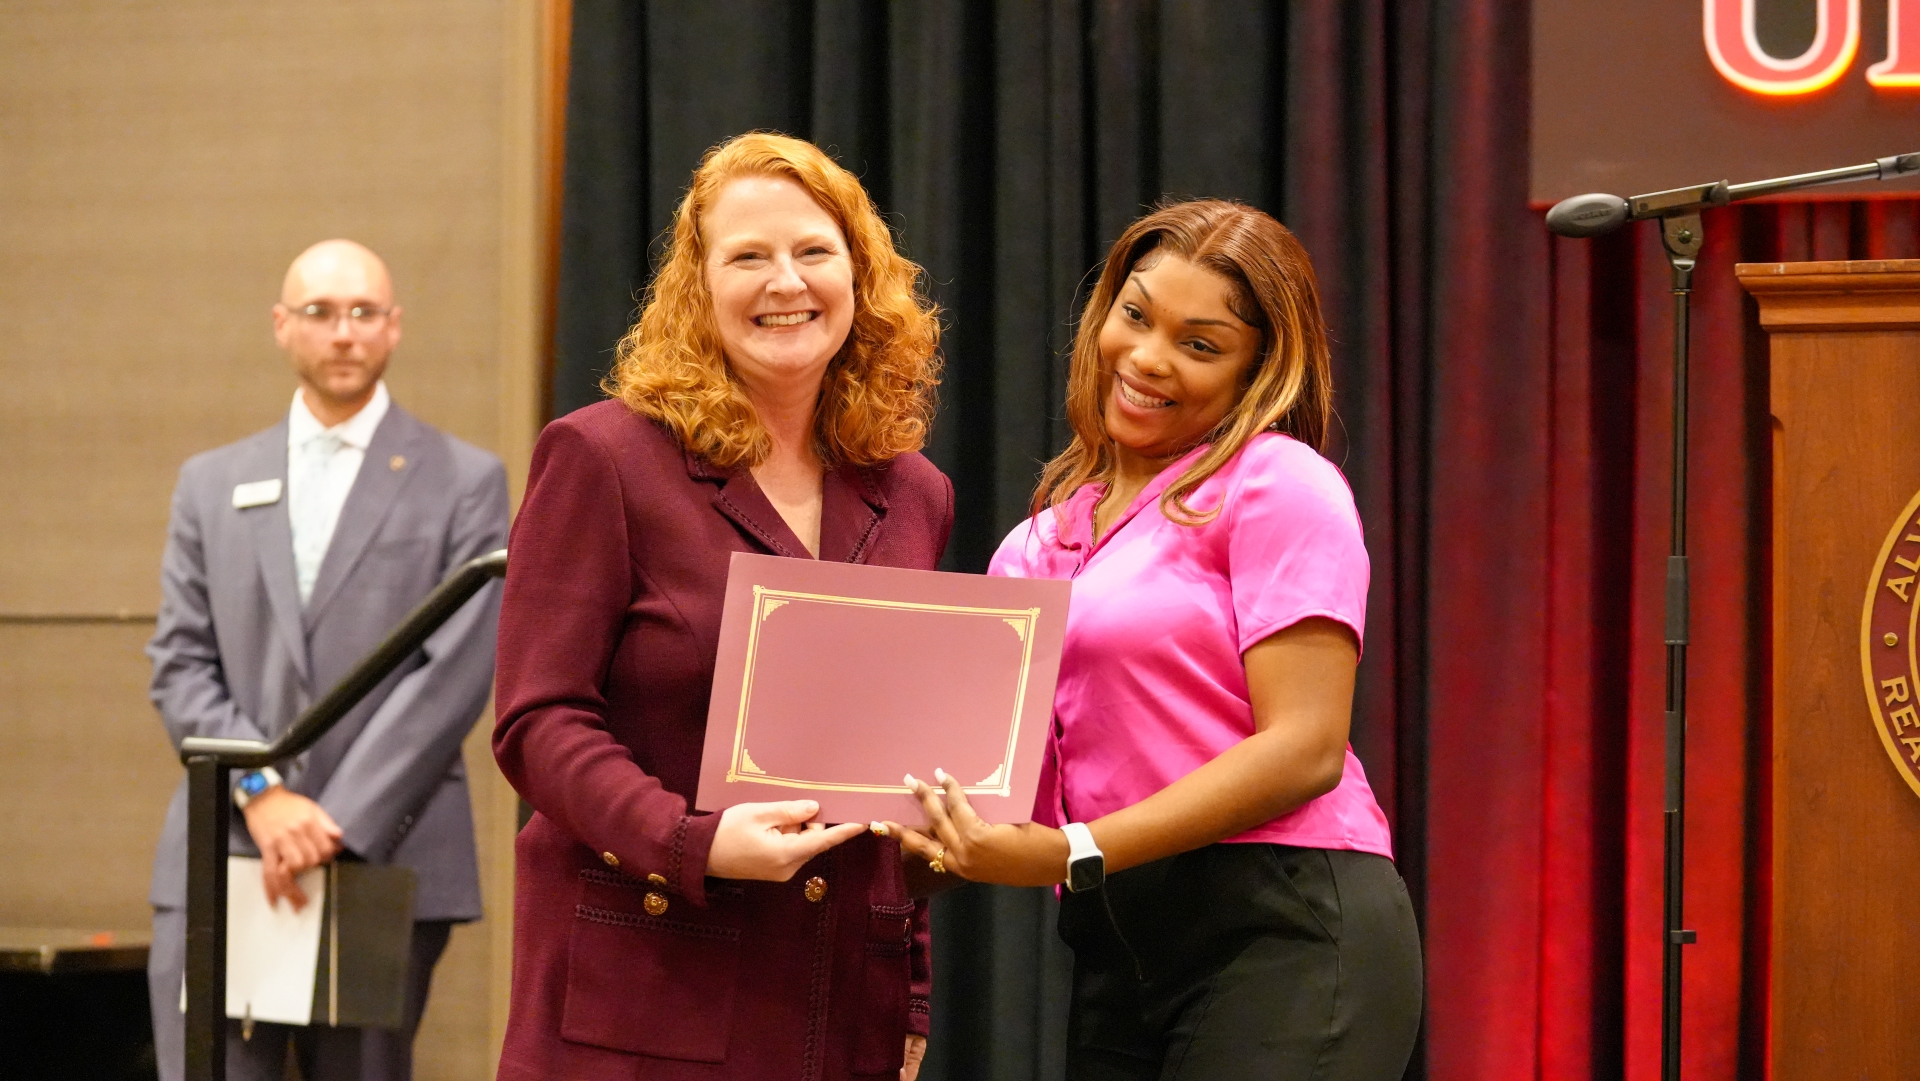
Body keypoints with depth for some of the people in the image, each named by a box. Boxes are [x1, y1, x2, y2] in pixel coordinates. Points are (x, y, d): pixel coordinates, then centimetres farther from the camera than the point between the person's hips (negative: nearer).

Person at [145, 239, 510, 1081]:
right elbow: (181, 665, 8)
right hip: (220, 863, 2)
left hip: (385, 863, -2)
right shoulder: (212, 484, 15)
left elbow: (456, 670, -4)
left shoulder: (464, 483, 6)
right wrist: (261, 793, -9)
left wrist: (341, 824, -12)